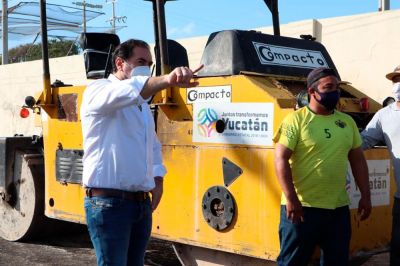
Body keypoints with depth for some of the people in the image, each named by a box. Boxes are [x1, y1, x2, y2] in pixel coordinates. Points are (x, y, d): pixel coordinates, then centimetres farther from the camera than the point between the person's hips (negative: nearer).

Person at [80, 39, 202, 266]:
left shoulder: (142, 104, 18)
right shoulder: (98, 91, -7)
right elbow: (127, 92, -31)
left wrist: (158, 180, 14)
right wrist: (167, 80, -45)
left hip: (142, 203, 8)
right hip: (109, 202, -8)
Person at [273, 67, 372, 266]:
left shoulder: (347, 122, 11)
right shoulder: (295, 120, -8)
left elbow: (358, 160, 16)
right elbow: (281, 159, -13)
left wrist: (365, 195, 10)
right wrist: (291, 198, -19)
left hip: (338, 207, 6)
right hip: (302, 206, -6)